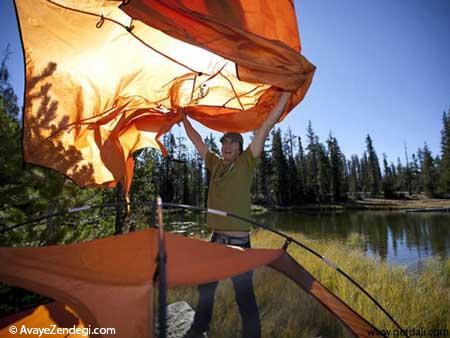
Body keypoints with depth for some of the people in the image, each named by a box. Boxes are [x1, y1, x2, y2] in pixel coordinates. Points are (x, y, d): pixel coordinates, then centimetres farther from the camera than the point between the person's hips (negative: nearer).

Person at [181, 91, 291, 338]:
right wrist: (183, 117, 28)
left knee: (244, 295, -1)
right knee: (205, 288, 21)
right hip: (216, 239, 6)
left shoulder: (245, 163, -4)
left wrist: (287, 93, -6)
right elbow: (195, 139, 20)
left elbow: (267, 126, -7)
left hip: (239, 242, -6)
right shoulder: (215, 164, 8)